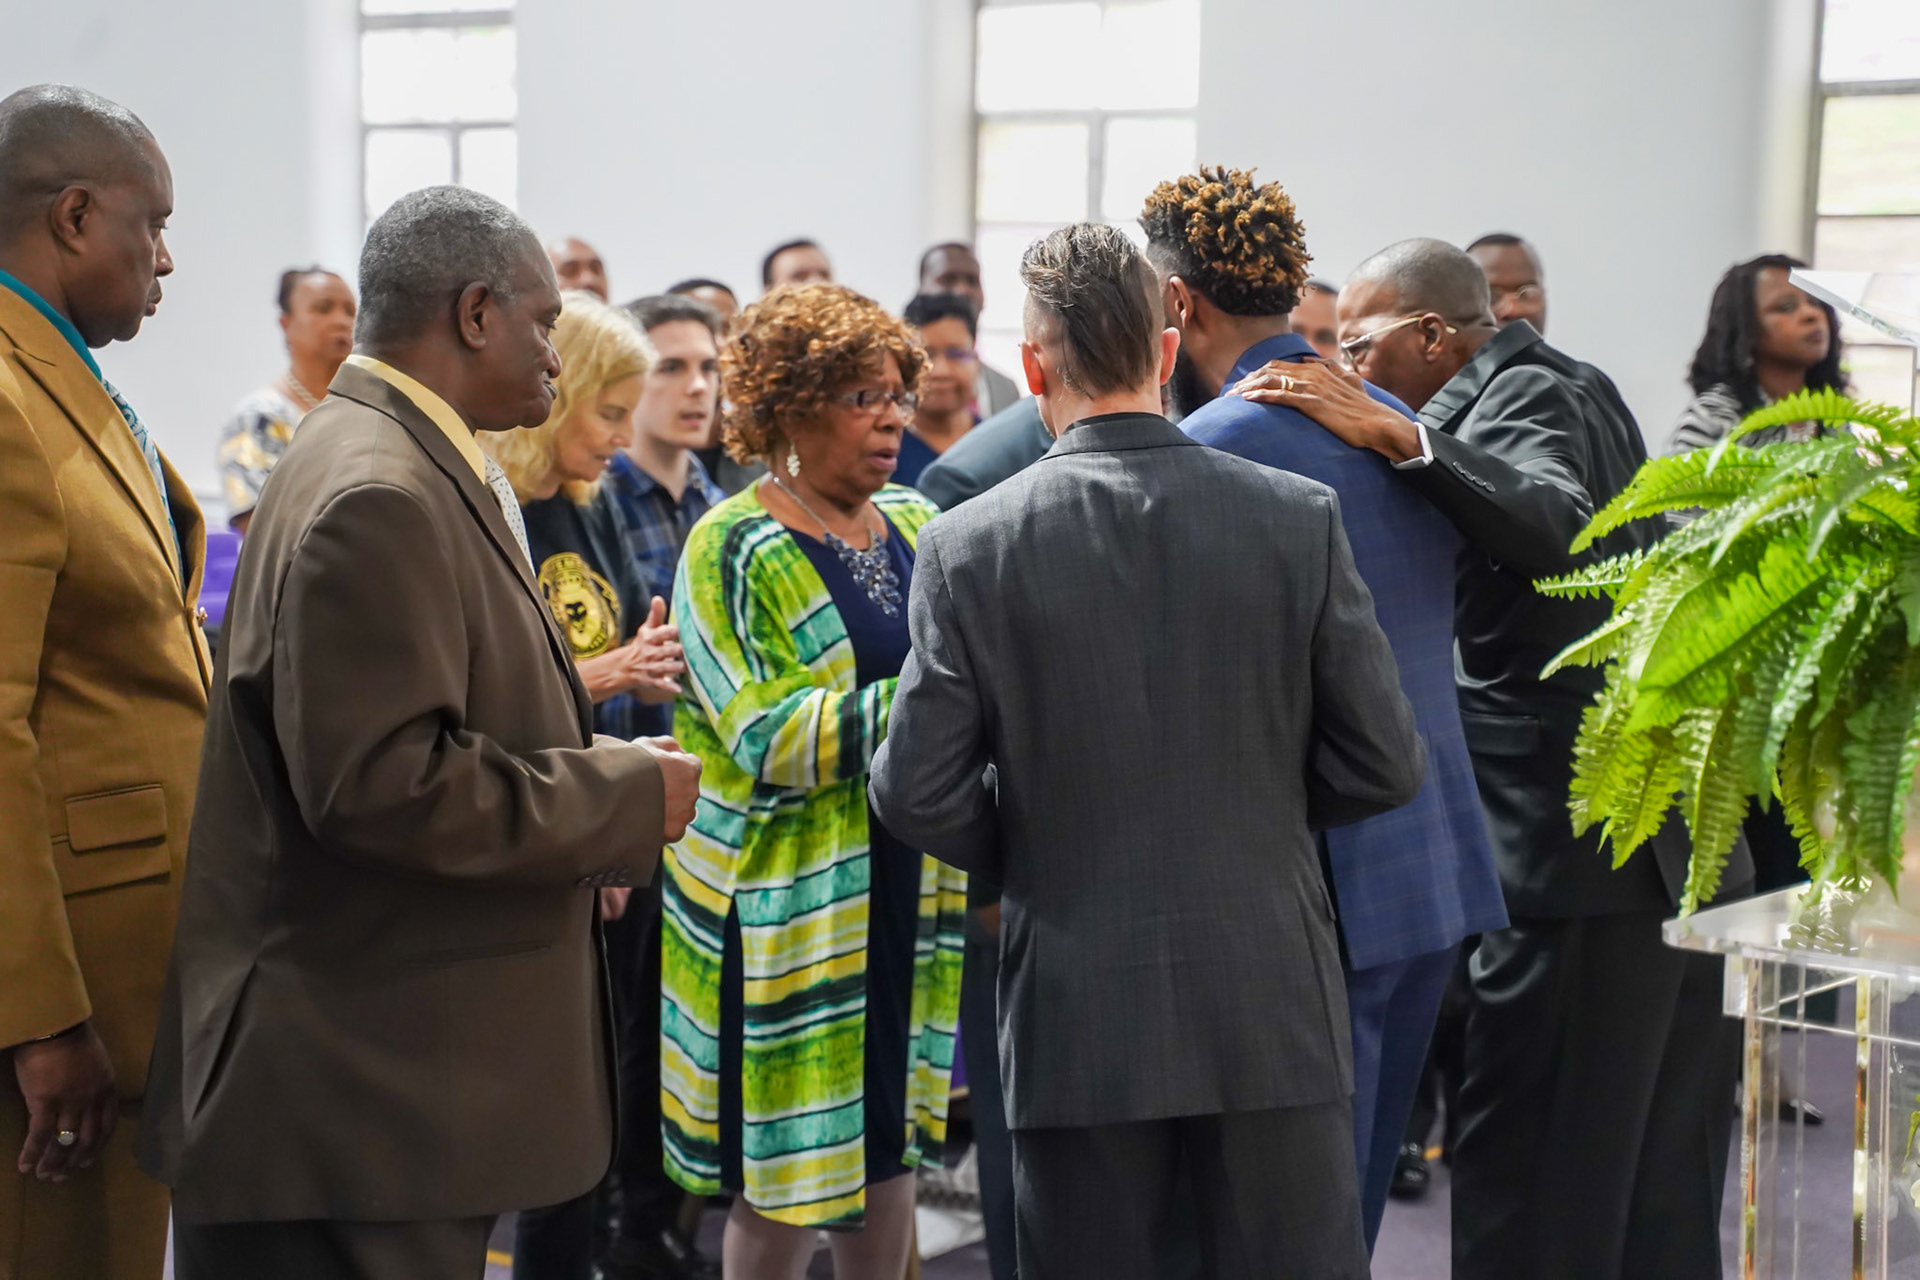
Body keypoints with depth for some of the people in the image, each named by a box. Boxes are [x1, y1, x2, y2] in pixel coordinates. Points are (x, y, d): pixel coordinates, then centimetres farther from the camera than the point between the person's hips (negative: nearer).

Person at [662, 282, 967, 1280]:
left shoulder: (915, 524, 8)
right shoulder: (735, 550, -11)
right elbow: (774, 740, -19)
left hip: (910, 895, 6)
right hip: (791, 906, -6)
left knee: (888, 1143, 15)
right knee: (788, 1171, 3)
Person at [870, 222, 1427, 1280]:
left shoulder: (969, 546, -7)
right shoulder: (1299, 517, -5)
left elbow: (915, 791, -7)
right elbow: (1384, 764, -3)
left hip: (1079, 1021, 0)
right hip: (1272, 1006, 1)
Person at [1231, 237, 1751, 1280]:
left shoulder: (1527, 398, -10)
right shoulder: (1555, 387, 18)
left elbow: (1560, 528, -31)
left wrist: (1395, 436, -36)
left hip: (1578, 868, -10)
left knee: (1523, 1193, -5)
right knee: (1656, 1185, 15)